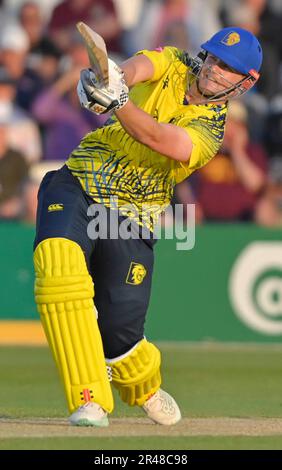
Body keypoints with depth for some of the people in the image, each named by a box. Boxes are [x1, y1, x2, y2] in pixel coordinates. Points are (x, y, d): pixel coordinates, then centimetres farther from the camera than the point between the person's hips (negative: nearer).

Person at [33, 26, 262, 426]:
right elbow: (138, 66, -18)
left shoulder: (211, 128, -3)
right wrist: (116, 78, -43)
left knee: (119, 333, -7)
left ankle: (145, 389, 31)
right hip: (75, 186, 1)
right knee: (58, 265, -28)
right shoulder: (172, 65, 6)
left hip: (130, 218, -1)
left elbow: (163, 140, -24)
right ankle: (90, 400, -28)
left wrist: (116, 101, -41)